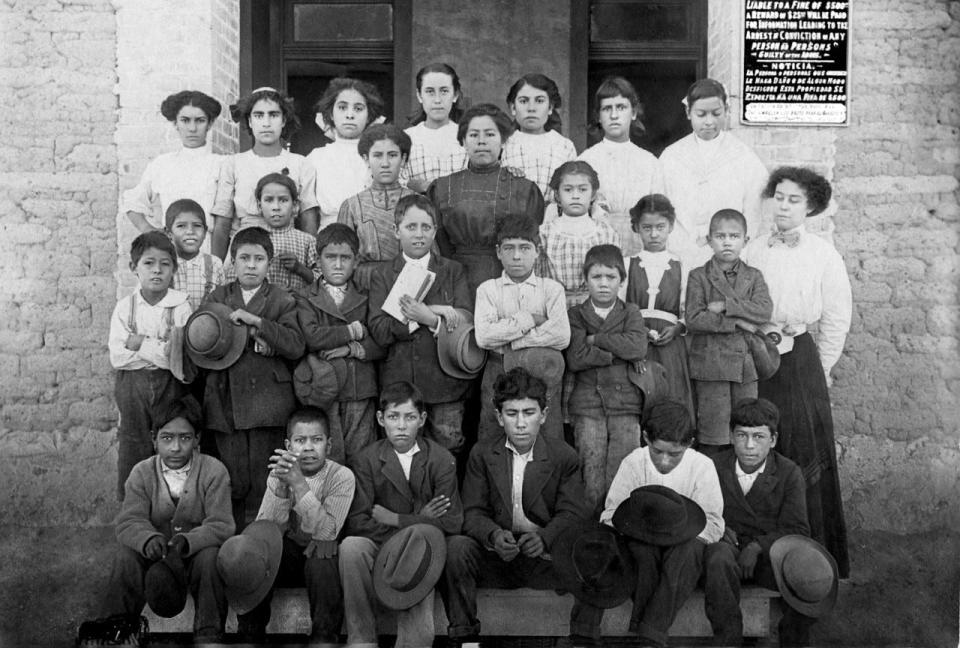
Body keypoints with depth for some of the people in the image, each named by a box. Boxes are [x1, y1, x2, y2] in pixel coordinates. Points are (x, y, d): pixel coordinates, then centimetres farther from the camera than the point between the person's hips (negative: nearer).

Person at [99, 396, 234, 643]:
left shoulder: (214, 471, -7)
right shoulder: (141, 473, 0)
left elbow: (221, 525, -15)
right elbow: (128, 522, -11)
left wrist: (187, 541, -36)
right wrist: (149, 539, -36)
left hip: (195, 553, -2)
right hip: (155, 557, 2)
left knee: (210, 556, -33)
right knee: (125, 557, -26)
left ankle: (209, 635, -24)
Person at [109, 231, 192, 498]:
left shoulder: (181, 306, -5)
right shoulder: (125, 307, 1)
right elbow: (117, 358, -8)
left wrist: (142, 343, -14)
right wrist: (161, 351, -14)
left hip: (170, 386, -2)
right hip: (132, 387, 2)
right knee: (131, 451, 8)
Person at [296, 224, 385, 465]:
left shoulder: (366, 298, 13)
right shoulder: (305, 298, 7)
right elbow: (312, 337, -12)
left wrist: (353, 349, -12)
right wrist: (355, 330, -6)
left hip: (361, 393, 2)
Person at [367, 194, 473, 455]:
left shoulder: (453, 271, 9)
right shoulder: (382, 274, 7)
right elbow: (378, 330, -7)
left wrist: (430, 318, -21)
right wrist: (425, 315, -16)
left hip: (444, 384, 0)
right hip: (398, 381, 0)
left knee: (449, 450, 2)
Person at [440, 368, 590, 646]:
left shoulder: (564, 456, 4)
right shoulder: (481, 454, 6)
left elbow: (571, 513, -4)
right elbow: (473, 512, -1)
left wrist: (544, 538, -26)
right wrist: (494, 535, -25)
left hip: (546, 560, 0)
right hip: (496, 559, 1)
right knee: (456, 547, -29)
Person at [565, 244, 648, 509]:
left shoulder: (631, 313, 10)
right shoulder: (575, 315, 7)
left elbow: (638, 347, -10)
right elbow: (575, 359, -8)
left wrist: (596, 339, -7)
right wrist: (618, 352, -9)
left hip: (625, 401, 0)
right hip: (587, 404, 0)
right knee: (591, 473, -2)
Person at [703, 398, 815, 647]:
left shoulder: (789, 473, 4)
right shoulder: (714, 467, 5)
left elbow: (797, 529, -2)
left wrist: (757, 546, -17)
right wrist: (718, 529, -13)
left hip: (770, 552, 1)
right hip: (728, 546, 0)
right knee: (719, 559, -37)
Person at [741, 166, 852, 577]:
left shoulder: (824, 256, -1)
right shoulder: (753, 250, 4)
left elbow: (837, 319, 4)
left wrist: (821, 368, 6)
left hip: (799, 358, -1)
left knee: (804, 452, 0)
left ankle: (813, 548, 12)